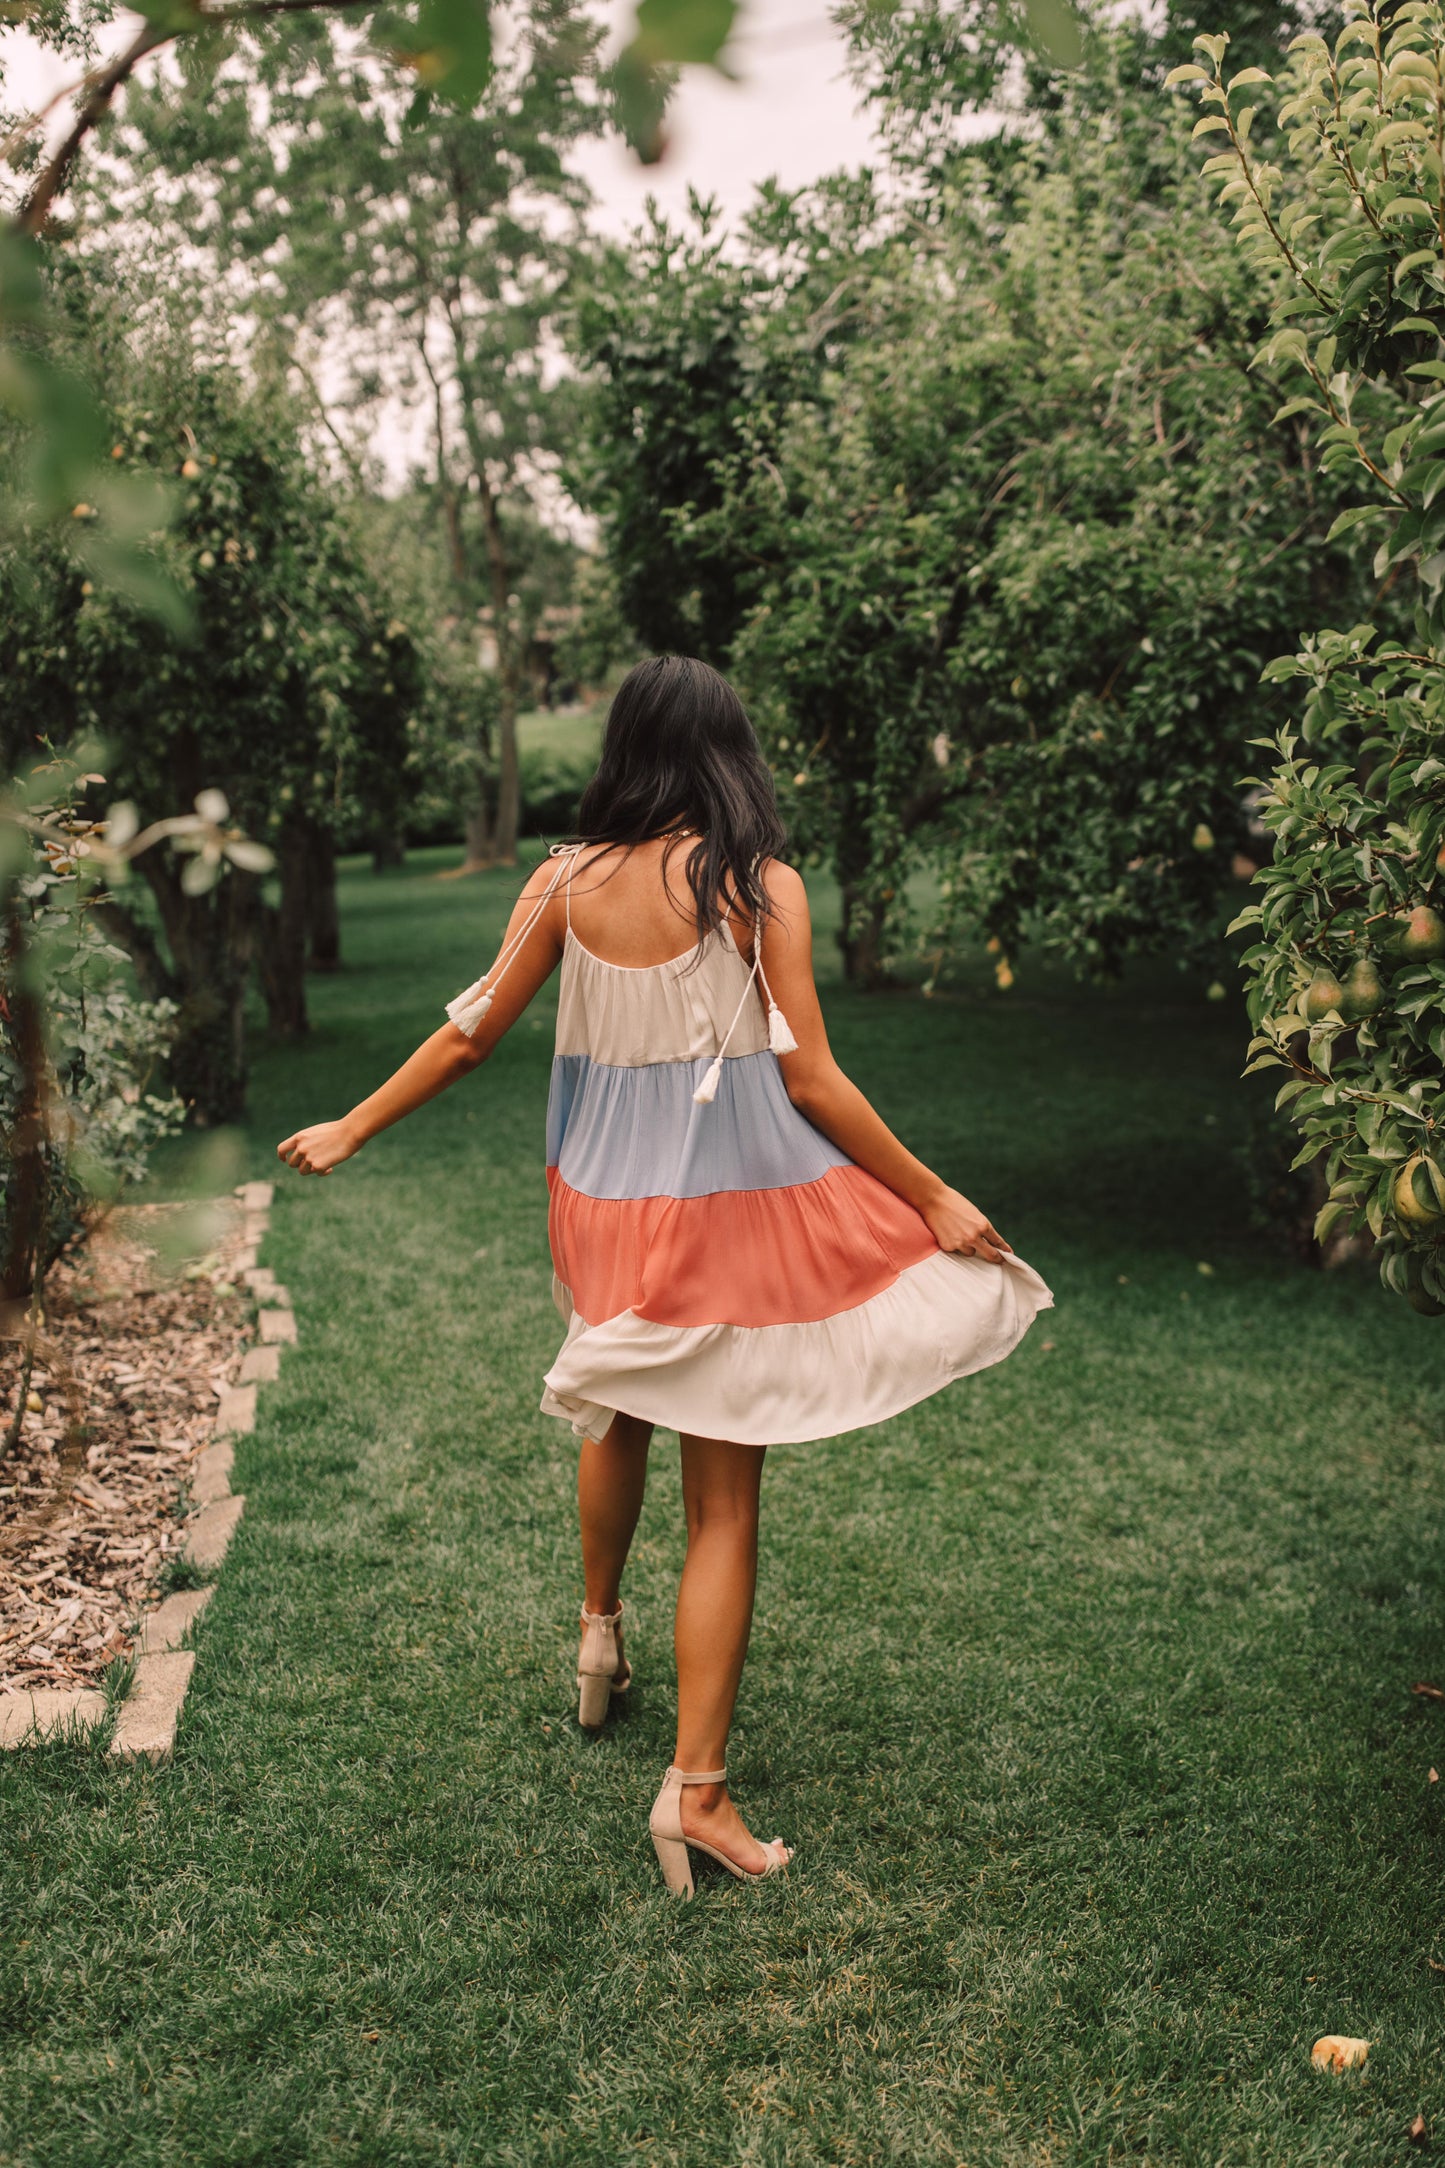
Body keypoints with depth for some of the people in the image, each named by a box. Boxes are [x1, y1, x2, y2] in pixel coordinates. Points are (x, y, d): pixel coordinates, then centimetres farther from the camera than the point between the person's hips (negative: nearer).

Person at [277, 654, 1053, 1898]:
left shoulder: (568, 881, -1)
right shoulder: (760, 886, -11)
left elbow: (469, 1037, 4)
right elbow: (811, 1081, -12)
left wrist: (352, 1131, 18)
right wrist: (934, 1200, -2)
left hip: (605, 1198, 4)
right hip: (734, 1203, -4)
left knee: (620, 1414, 30)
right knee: (724, 1501, 5)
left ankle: (599, 1636, 49)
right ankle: (696, 1788, 8)